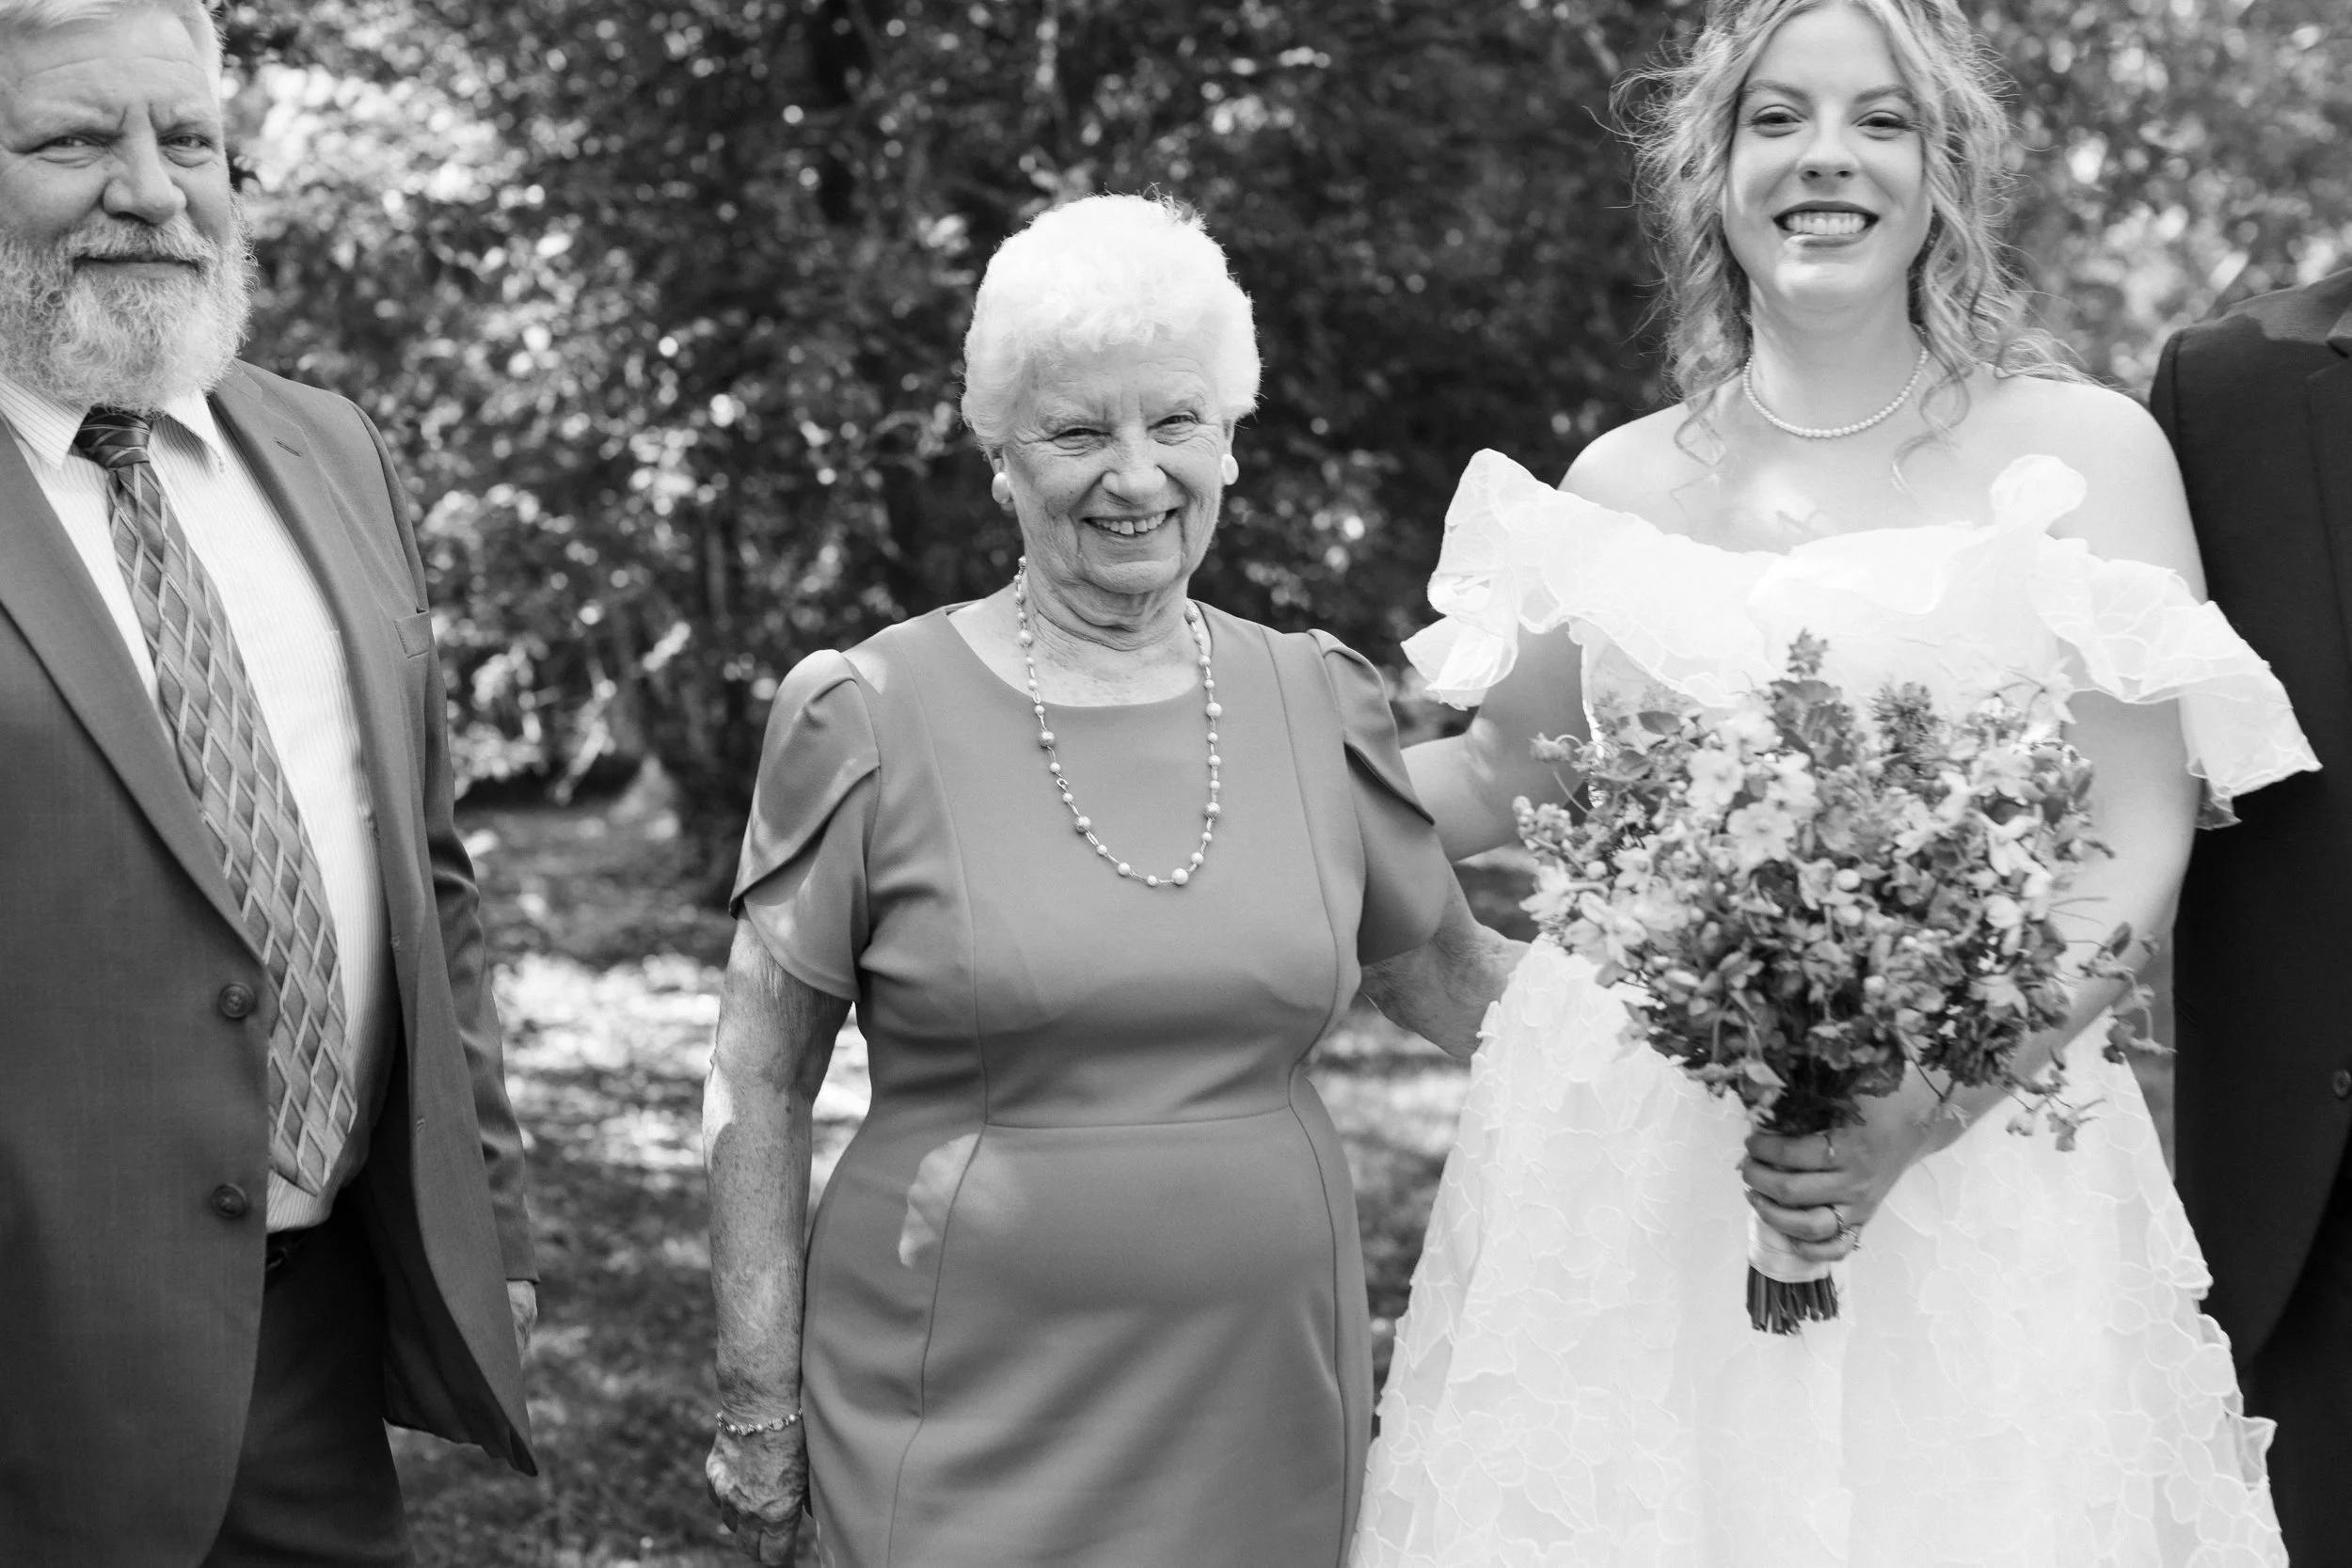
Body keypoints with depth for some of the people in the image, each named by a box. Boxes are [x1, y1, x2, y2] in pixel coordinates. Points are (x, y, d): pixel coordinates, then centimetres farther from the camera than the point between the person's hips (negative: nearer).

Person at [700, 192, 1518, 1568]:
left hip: (1266, 1400, 3)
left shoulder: (1319, 705, 3)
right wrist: (759, 1402, -4)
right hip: (968, 1419, -3)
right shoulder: (876, 717, -6)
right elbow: (762, 1076, -1)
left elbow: (1451, 976, 15)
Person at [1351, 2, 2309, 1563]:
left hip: (1975, 1162, -2)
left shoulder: (2083, 450, -1)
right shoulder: (1625, 481, 7)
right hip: (1620, 1164, 3)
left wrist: (1921, 1112, -18)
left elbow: (2133, 851, -6)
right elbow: (1498, 779, 18)